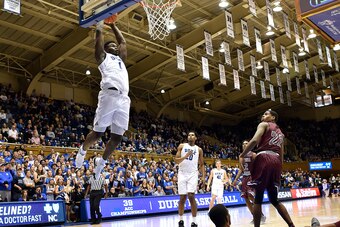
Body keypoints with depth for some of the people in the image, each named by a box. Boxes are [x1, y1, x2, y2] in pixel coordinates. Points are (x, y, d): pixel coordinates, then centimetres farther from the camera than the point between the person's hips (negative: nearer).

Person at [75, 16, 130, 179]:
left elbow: (123, 41, 42)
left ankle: (101, 162, 20)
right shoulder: (103, 56, 17)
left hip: (124, 99, 6)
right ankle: (82, 151, 24)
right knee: (98, 132, -5)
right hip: (109, 95, -6)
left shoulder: (120, 59, 34)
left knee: (117, 136, 3)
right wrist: (102, 19, 29)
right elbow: (99, 33, 14)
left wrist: (112, 25, 47)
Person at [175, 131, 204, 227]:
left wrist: (203, 176, 1)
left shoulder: (199, 149, 8)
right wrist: (185, 156, -19)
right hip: (182, 174, 0)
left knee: (191, 196, -14)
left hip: (193, 174, 0)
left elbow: (201, 164, 13)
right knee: (182, 198, 2)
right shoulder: (182, 146, 4)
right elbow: (176, 160, -2)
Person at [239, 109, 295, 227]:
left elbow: (255, 140, -11)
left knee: (258, 197, -2)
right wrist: (279, 171, 26)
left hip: (264, 159, -6)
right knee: (274, 199, 14)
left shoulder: (264, 125, 8)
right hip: (276, 161, 7)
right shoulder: (280, 133, 29)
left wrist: (242, 155, -3)